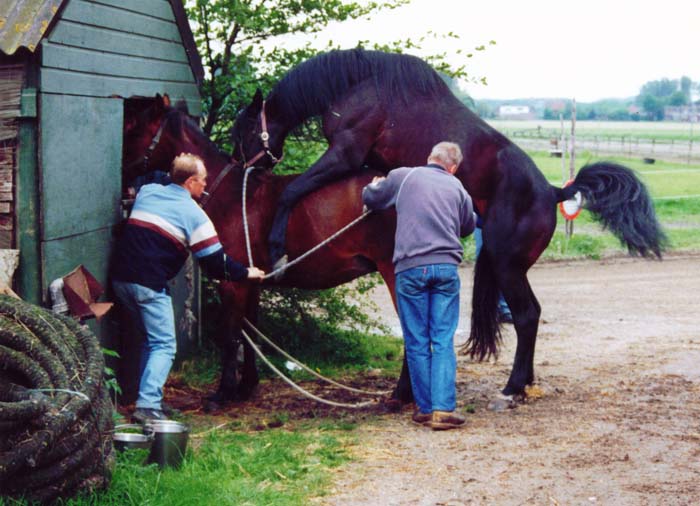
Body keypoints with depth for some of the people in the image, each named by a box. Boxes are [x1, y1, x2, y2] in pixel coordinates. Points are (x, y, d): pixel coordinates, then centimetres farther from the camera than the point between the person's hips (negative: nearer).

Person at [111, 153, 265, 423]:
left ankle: (148, 397, 21)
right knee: (164, 345, -3)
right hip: (149, 284, -7)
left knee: (152, 339, 21)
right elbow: (215, 262, -4)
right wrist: (245, 272, 10)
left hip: (120, 276, 8)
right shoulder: (193, 213, -4)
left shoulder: (147, 191, 13)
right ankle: (148, 406, -16)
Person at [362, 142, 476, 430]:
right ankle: (443, 409, -4)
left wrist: (376, 185, 41)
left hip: (410, 268, -1)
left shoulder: (402, 176, 7)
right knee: (443, 342, 4)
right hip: (447, 267, 1)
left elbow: (370, 198, 19)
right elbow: (468, 227, 27)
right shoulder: (456, 187, 13)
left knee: (417, 342, 7)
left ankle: (424, 409, 12)